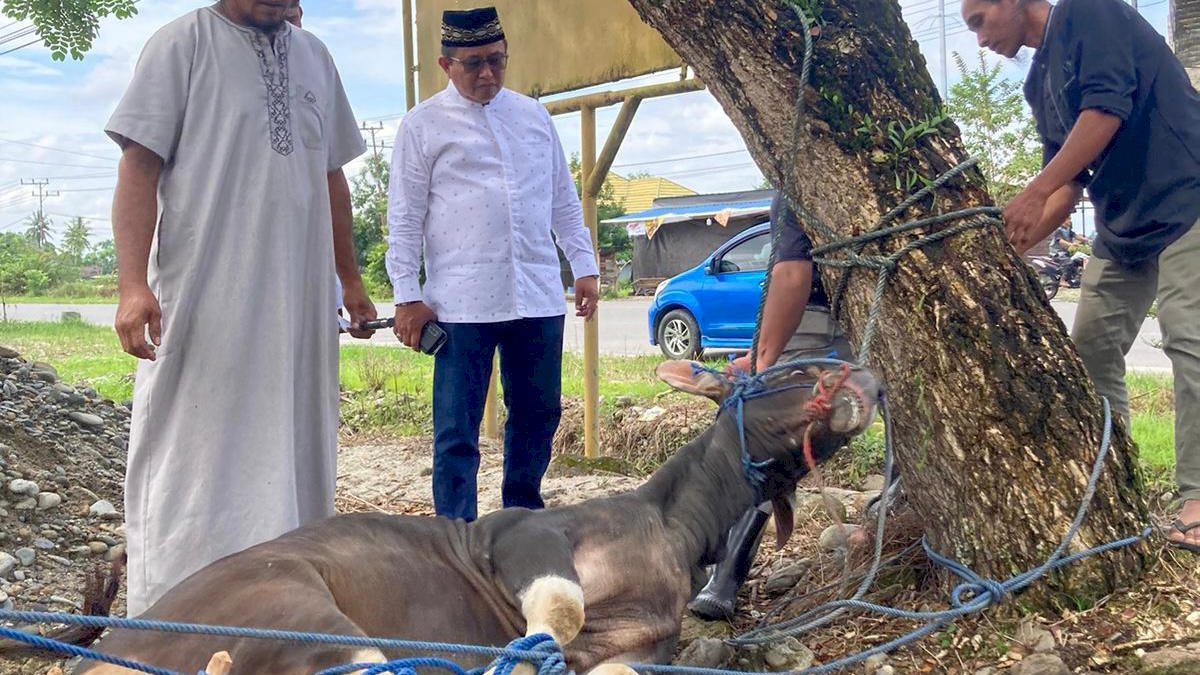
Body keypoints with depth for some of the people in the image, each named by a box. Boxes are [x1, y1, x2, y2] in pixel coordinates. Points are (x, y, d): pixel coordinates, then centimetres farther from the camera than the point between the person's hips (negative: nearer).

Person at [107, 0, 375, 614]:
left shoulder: (313, 57, 17)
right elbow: (139, 165, -8)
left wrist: (350, 281, 20)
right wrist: (132, 282, -19)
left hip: (299, 304, 6)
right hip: (202, 304, -5)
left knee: (296, 459, 9)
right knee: (192, 466, -3)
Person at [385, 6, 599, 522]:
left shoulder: (533, 116, 14)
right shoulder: (423, 126, 1)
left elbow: (564, 199, 18)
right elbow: (404, 219, 0)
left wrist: (584, 266, 12)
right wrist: (407, 297, -5)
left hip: (538, 299, 5)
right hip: (461, 305, -4)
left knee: (538, 415, 12)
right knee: (457, 430, -1)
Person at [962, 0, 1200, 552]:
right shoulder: (1040, 82, 16)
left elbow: (1107, 108, -21)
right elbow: (1070, 180, 14)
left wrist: (1034, 192, -24)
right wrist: (1018, 245, 2)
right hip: (1122, 223, 9)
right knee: (1092, 347, 6)